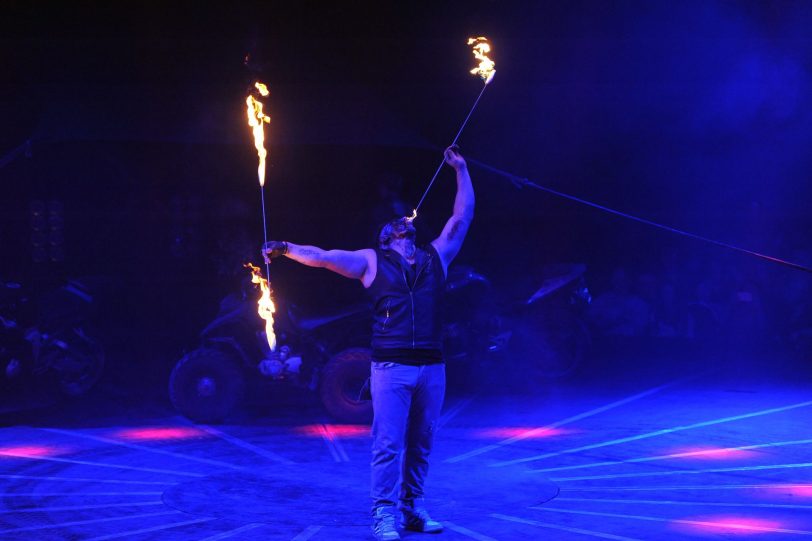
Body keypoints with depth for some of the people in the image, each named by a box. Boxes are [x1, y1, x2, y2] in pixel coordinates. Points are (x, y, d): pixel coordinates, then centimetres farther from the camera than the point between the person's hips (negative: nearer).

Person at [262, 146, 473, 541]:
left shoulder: (436, 257, 18)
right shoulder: (372, 261, 11)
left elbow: (462, 217, 21)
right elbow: (323, 257, 4)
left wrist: (461, 170, 23)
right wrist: (288, 250, -11)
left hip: (432, 368, 3)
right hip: (391, 367, -3)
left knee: (420, 443, 7)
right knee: (388, 444, -5)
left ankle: (412, 508, 16)